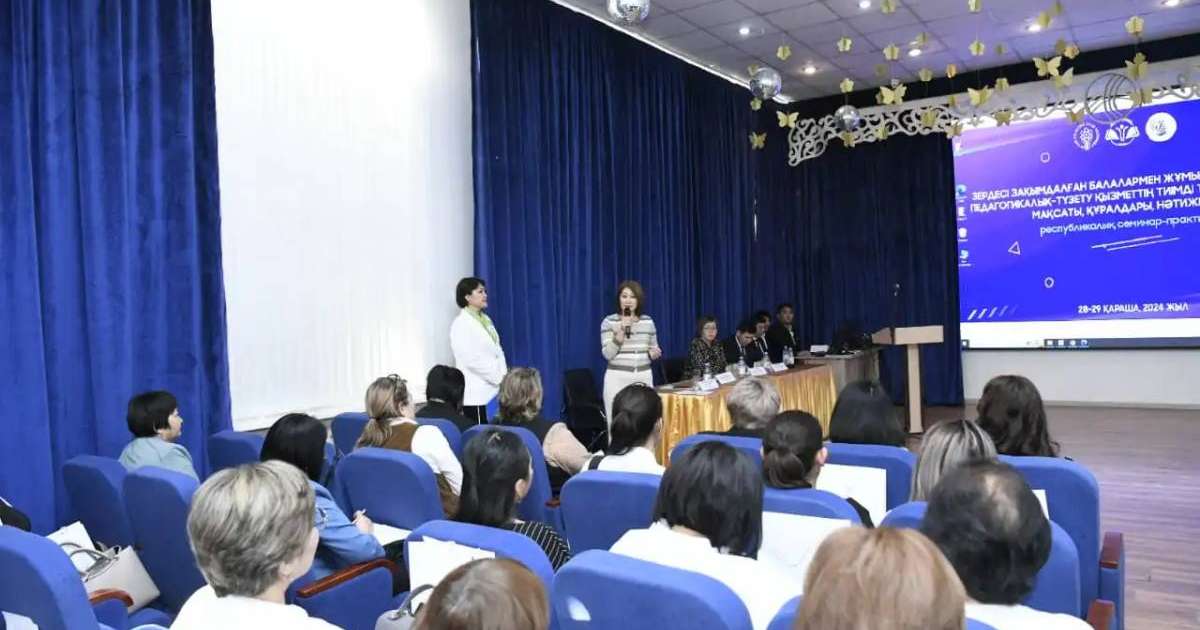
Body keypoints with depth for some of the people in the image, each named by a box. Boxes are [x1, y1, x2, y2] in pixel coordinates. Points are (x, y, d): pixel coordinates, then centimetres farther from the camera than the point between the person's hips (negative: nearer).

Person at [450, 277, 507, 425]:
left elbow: (497, 352, 12)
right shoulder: (461, 324, -8)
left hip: (494, 390, 7)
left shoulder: (486, 319, 14)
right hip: (476, 393, -7)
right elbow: (472, 360, -16)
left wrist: (504, 378, -3)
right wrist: (499, 379, -13)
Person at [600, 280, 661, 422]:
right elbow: (607, 354, -11)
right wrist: (621, 331, -19)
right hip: (617, 378, -3)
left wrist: (654, 353, -6)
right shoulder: (609, 322, -3)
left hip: (644, 377, 3)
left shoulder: (648, 321, 7)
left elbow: (653, 349, 17)